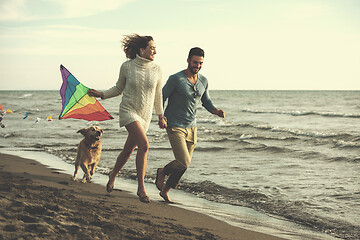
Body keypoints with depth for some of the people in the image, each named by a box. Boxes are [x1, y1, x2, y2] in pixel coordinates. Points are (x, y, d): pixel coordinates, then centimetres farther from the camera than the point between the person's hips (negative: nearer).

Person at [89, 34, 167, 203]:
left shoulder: (156, 70, 1)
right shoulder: (127, 67, -5)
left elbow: (158, 95, 12)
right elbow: (119, 89, 10)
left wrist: (161, 116, 14)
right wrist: (101, 94, -1)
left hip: (145, 116, 4)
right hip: (128, 111, -4)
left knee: (128, 150, 10)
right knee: (144, 145, -22)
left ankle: (113, 175, 39)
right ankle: (141, 187, -14)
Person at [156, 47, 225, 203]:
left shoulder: (203, 81, 5)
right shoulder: (176, 79, -13)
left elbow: (206, 102, 18)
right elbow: (161, 97, -6)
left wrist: (217, 112, -2)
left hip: (191, 127, 6)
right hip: (175, 127, -6)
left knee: (184, 165, 8)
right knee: (184, 163, -15)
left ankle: (165, 191, 26)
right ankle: (162, 172, 15)